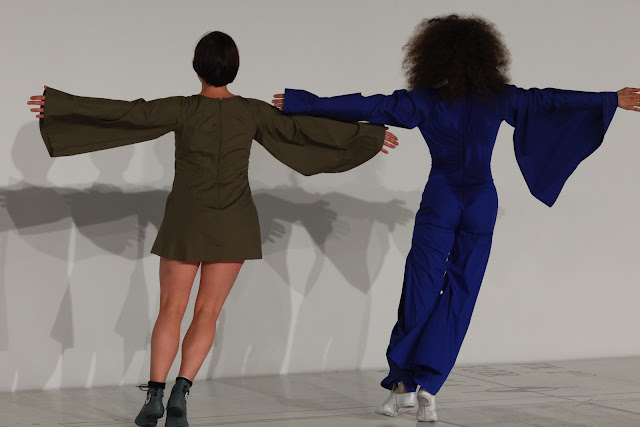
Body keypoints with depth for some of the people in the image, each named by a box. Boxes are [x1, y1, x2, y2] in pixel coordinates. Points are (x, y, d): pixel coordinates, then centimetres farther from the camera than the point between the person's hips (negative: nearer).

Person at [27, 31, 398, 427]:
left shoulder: (184, 109, -10)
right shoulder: (252, 112, -4)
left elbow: (127, 113, -16)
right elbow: (304, 130, 3)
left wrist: (58, 103, -15)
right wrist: (369, 135, 14)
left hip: (186, 223, -1)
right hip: (233, 226, 1)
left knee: (171, 310, 8)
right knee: (208, 311, 6)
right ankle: (180, 393, -9)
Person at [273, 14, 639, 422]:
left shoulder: (424, 101, -4)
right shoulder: (498, 97, 1)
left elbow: (365, 107, -6)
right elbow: (550, 101, 11)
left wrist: (300, 103, 0)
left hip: (441, 200, -1)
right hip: (481, 204, 1)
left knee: (420, 294, 6)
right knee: (458, 296, 4)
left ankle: (403, 383, 7)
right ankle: (427, 387, -3)